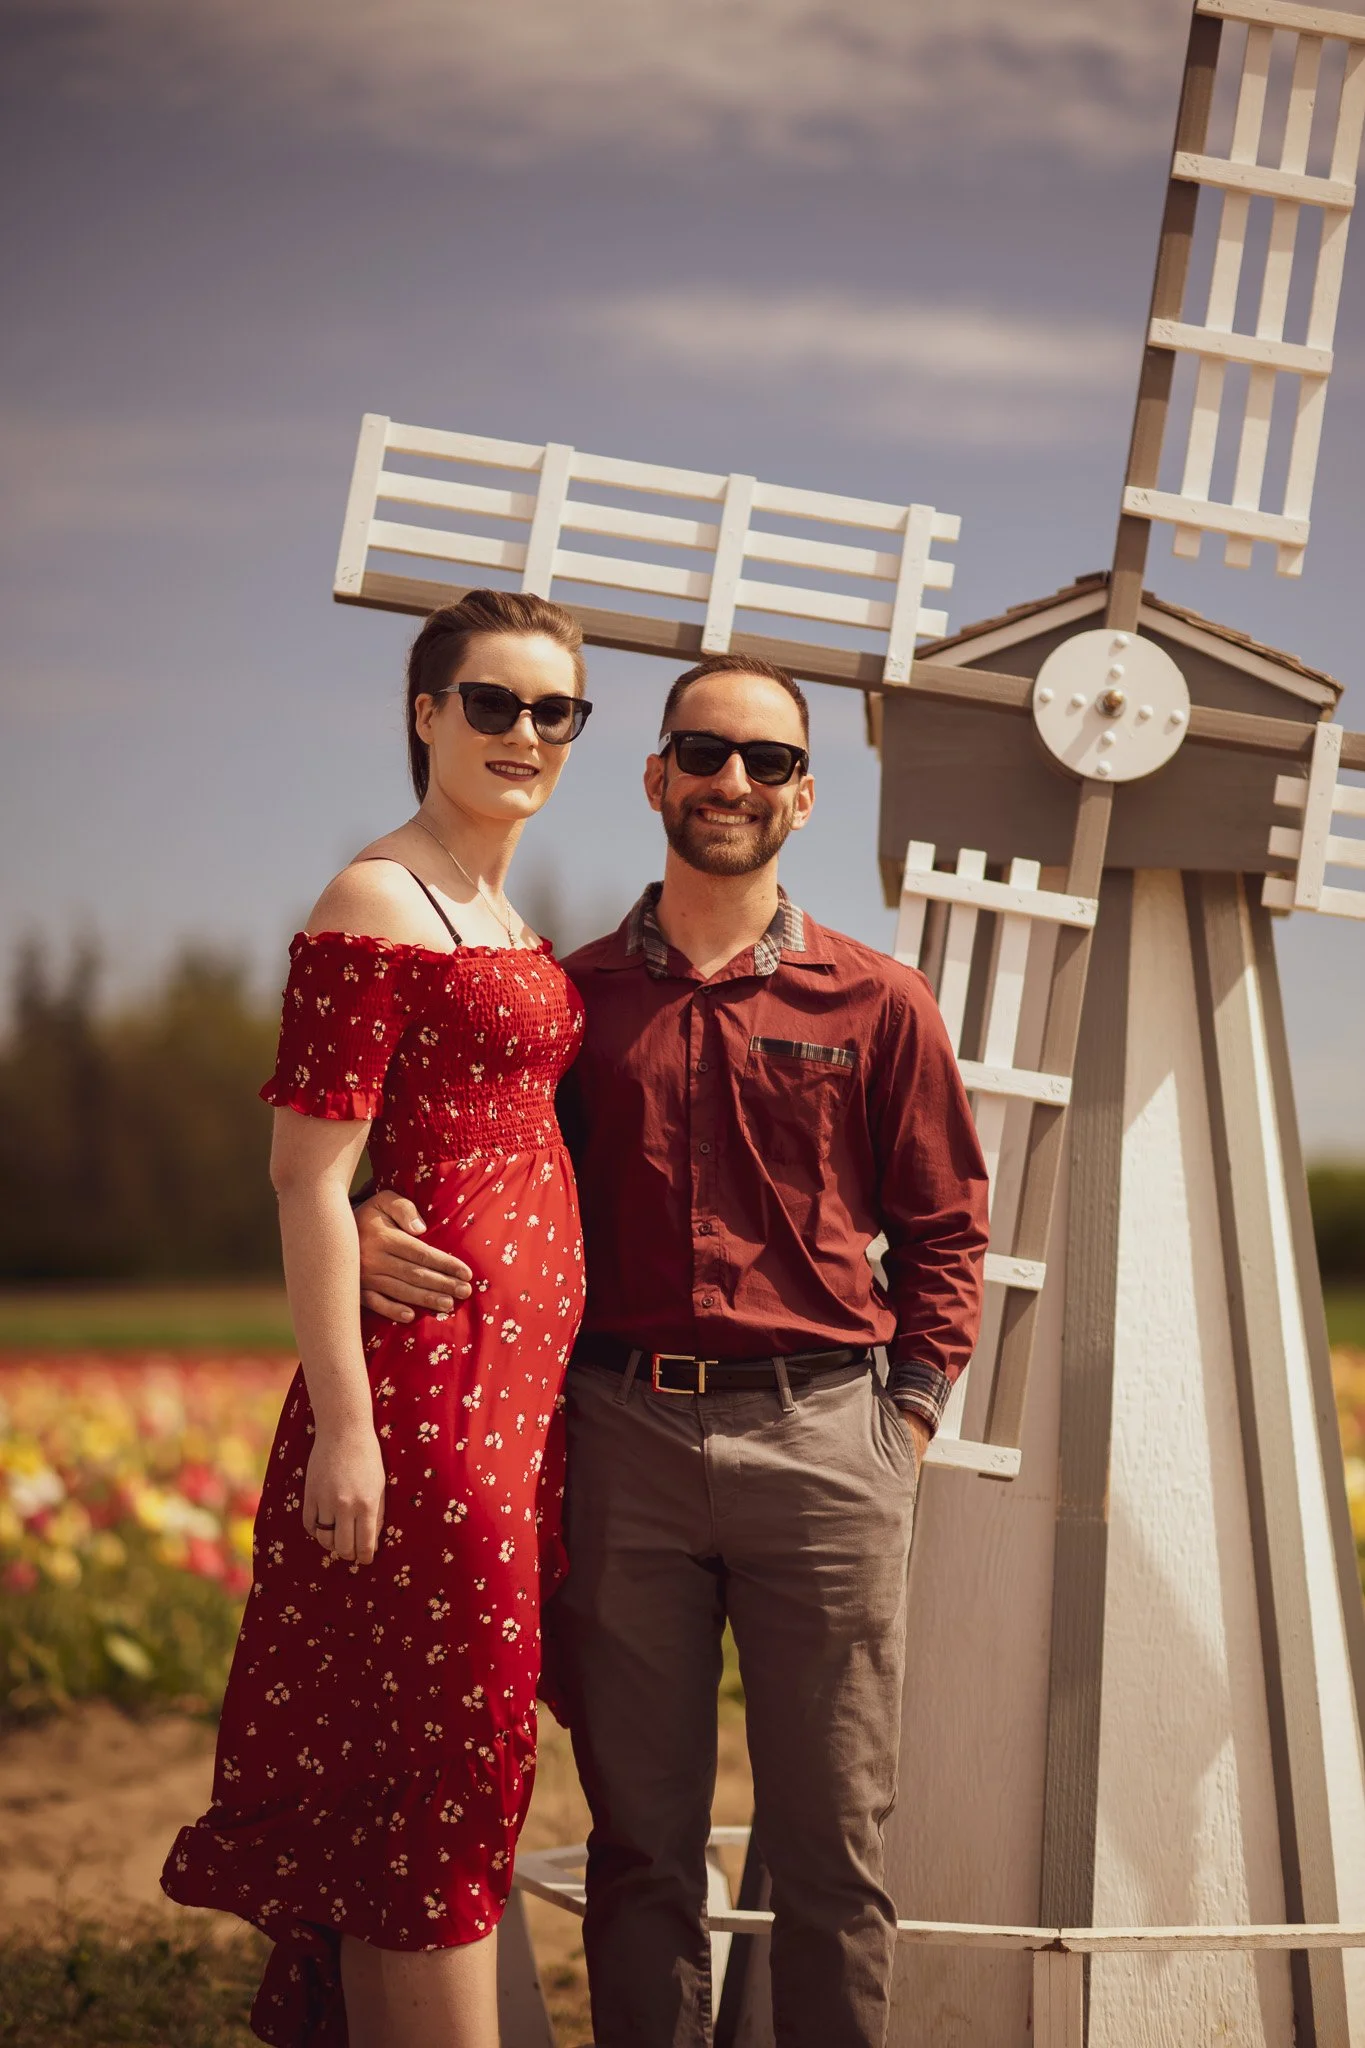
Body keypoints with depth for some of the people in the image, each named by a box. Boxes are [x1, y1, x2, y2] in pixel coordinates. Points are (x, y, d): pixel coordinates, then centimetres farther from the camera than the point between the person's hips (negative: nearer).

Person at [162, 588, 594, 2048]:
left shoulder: (503, 917, 17)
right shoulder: (377, 903, -9)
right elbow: (308, 1174, -14)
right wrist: (343, 1424, -18)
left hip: (520, 1387, 9)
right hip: (428, 1382, -9)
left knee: (406, 1775, 12)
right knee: (454, 1774, -4)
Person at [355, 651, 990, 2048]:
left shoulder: (877, 1006, 7)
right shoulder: (573, 998, 9)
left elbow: (943, 1234, 10)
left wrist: (903, 1422, 1)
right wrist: (378, 1229, -10)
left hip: (818, 1439, -1)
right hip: (624, 1441, 1)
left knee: (828, 1845, 4)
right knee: (641, 1846, 7)